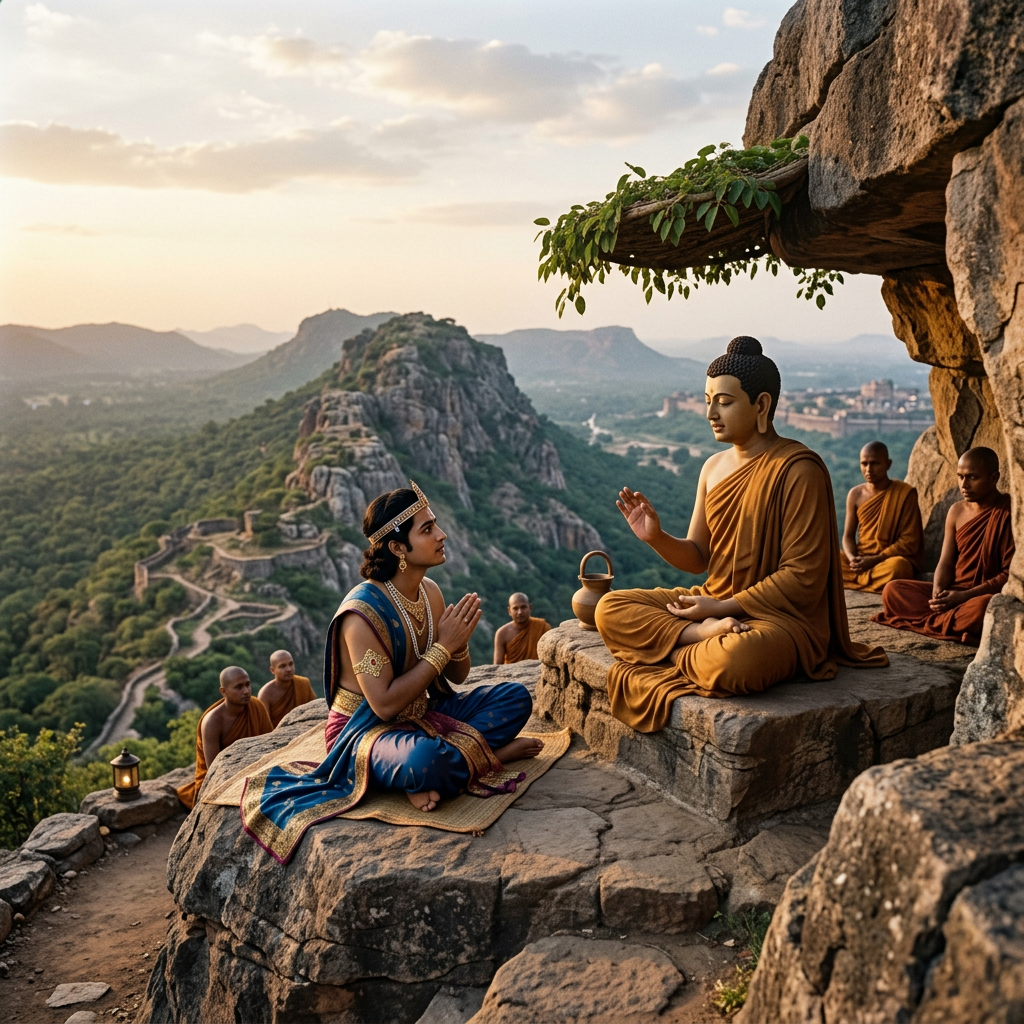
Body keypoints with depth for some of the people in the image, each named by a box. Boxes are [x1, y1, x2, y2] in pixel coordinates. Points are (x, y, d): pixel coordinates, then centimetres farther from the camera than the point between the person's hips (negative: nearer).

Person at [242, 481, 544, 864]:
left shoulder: (430, 591, 1)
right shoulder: (363, 613, -23)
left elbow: (458, 676, 10)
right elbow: (385, 704, -26)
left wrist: (459, 642, -14)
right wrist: (443, 646, -23)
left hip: (421, 715, 8)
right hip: (365, 729, -8)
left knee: (515, 697, -5)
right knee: (425, 762, -41)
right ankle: (490, 752, -10)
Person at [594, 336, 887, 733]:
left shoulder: (798, 470, -13)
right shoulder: (713, 467, 9)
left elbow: (802, 576, -16)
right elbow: (698, 556, 11)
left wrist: (724, 606, -16)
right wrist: (656, 537, -10)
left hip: (780, 615, -7)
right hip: (714, 603, 7)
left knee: (730, 663, -41)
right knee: (610, 610, -9)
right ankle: (711, 633, -18)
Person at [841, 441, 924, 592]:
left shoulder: (905, 493, -7)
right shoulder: (855, 494, 6)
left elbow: (910, 542, -11)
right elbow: (848, 535, 8)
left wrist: (875, 560, -19)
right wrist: (853, 558, -15)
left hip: (892, 558, -4)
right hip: (861, 560, 4)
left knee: (897, 567, -40)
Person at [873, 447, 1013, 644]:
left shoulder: (1009, 512, -11)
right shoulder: (956, 511, 7)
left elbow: (1011, 574, -14)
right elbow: (946, 563, 7)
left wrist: (964, 596, -21)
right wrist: (938, 593, -16)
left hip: (990, 595, -6)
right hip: (953, 592, 6)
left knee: (982, 607, -42)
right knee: (893, 590, -12)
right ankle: (960, 625, -20)